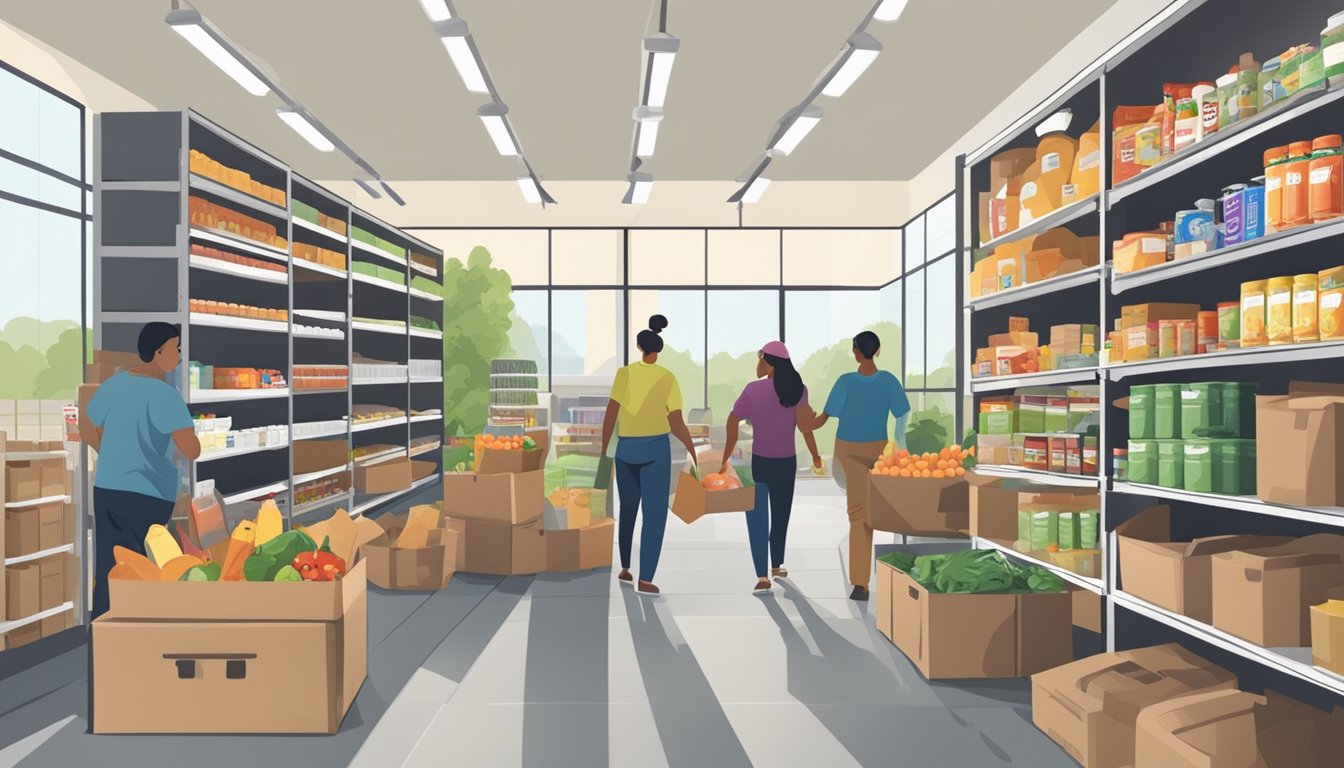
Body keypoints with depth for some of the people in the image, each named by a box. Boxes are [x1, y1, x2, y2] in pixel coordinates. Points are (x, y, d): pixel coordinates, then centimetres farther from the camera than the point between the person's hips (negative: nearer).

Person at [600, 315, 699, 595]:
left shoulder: (625, 373, -2)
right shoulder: (668, 379, -6)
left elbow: (610, 416, -4)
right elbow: (676, 425, -9)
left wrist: (603, 450, 5)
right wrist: (693, 451, 5)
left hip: (626, 448, 3)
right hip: (656, 449, -2)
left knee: (628, 509, 21)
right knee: (655, 514, 1)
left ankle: (625, 568, 29)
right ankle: (645, 579, -6)